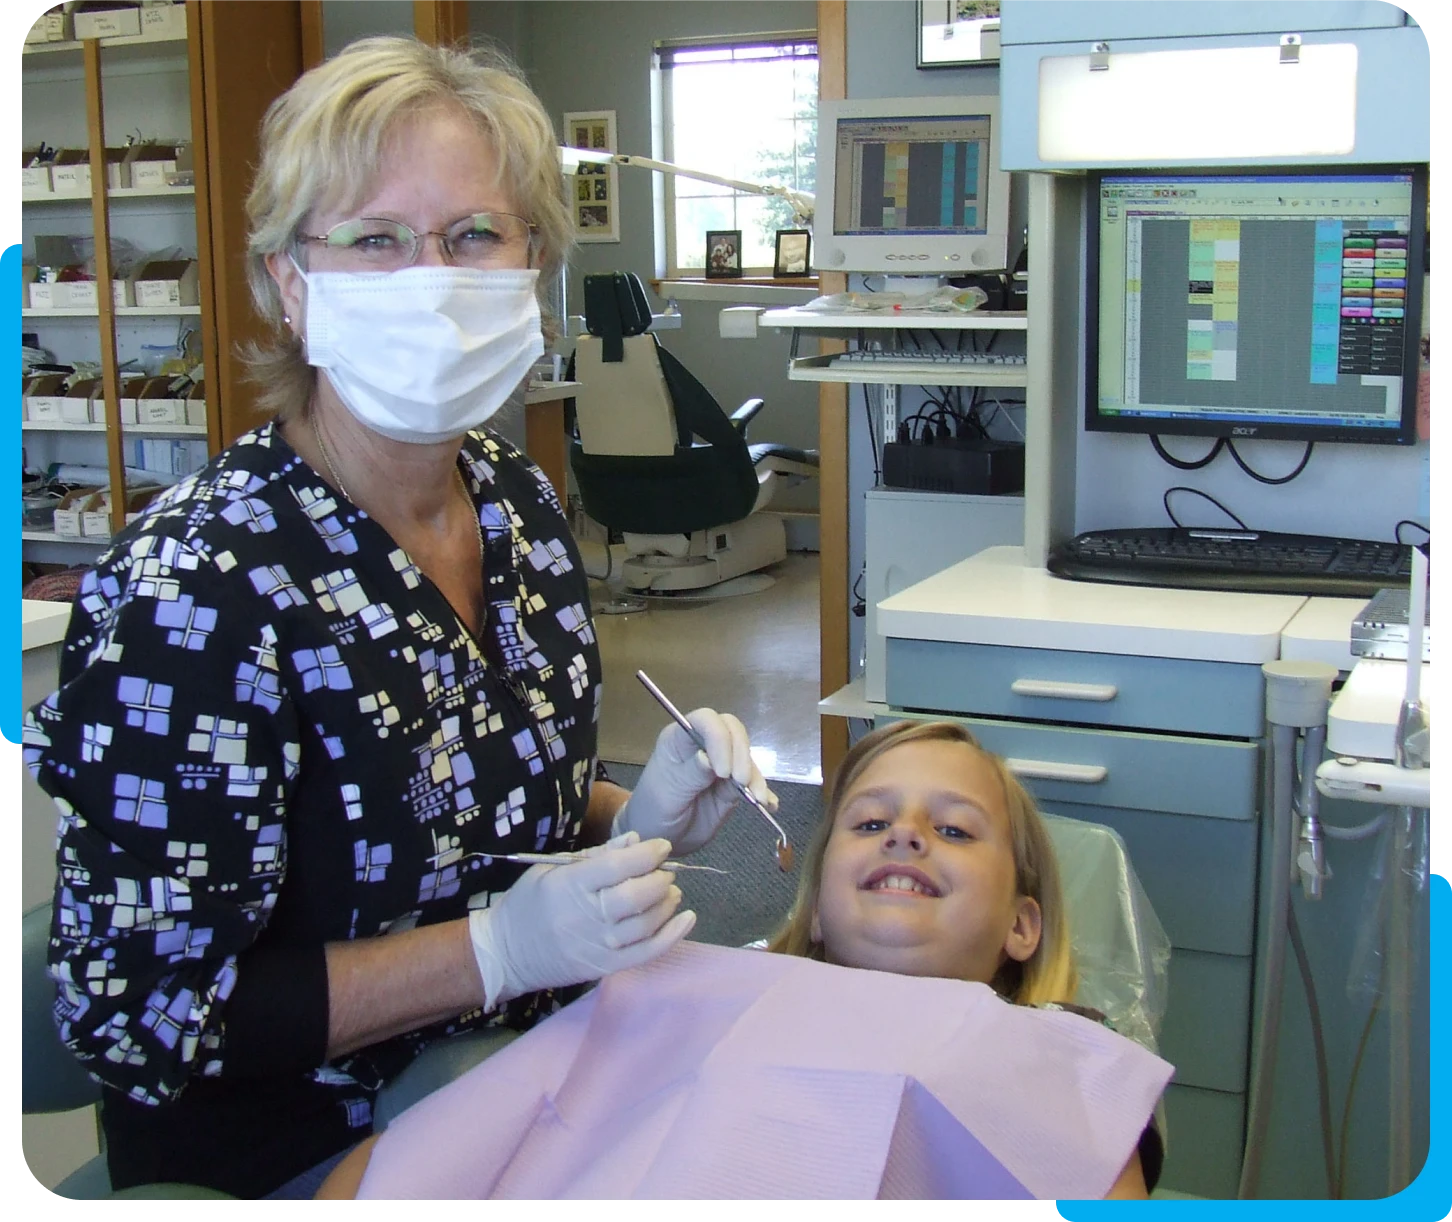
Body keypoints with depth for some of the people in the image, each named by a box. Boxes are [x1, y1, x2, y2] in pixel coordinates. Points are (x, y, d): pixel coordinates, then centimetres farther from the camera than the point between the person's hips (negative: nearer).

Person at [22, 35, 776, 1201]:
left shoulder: (521, 502, -2)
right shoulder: (194, 590, -24)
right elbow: (138, 1014, -20)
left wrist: (635, 819, -7)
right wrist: (503, 948, -26)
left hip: (522, 1086, 7)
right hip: (303, 1150, -6)